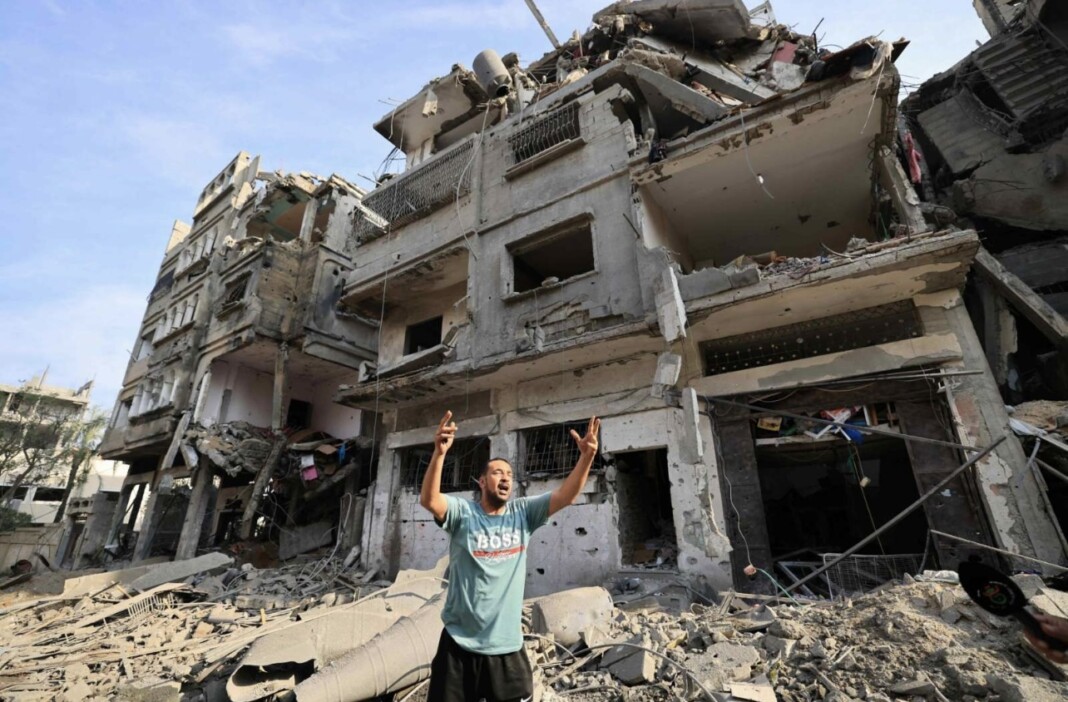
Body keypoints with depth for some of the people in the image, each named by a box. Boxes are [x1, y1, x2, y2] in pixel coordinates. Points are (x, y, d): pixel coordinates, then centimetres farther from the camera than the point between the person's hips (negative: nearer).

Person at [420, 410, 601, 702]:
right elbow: (428, 499, -28)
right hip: (459, 643, -2)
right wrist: (439, 453, -44)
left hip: (507, 646, 2)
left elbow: (565, 496, -12)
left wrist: (586, 457, -28)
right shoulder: (463, 511, -11)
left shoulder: (523, 512, -2)